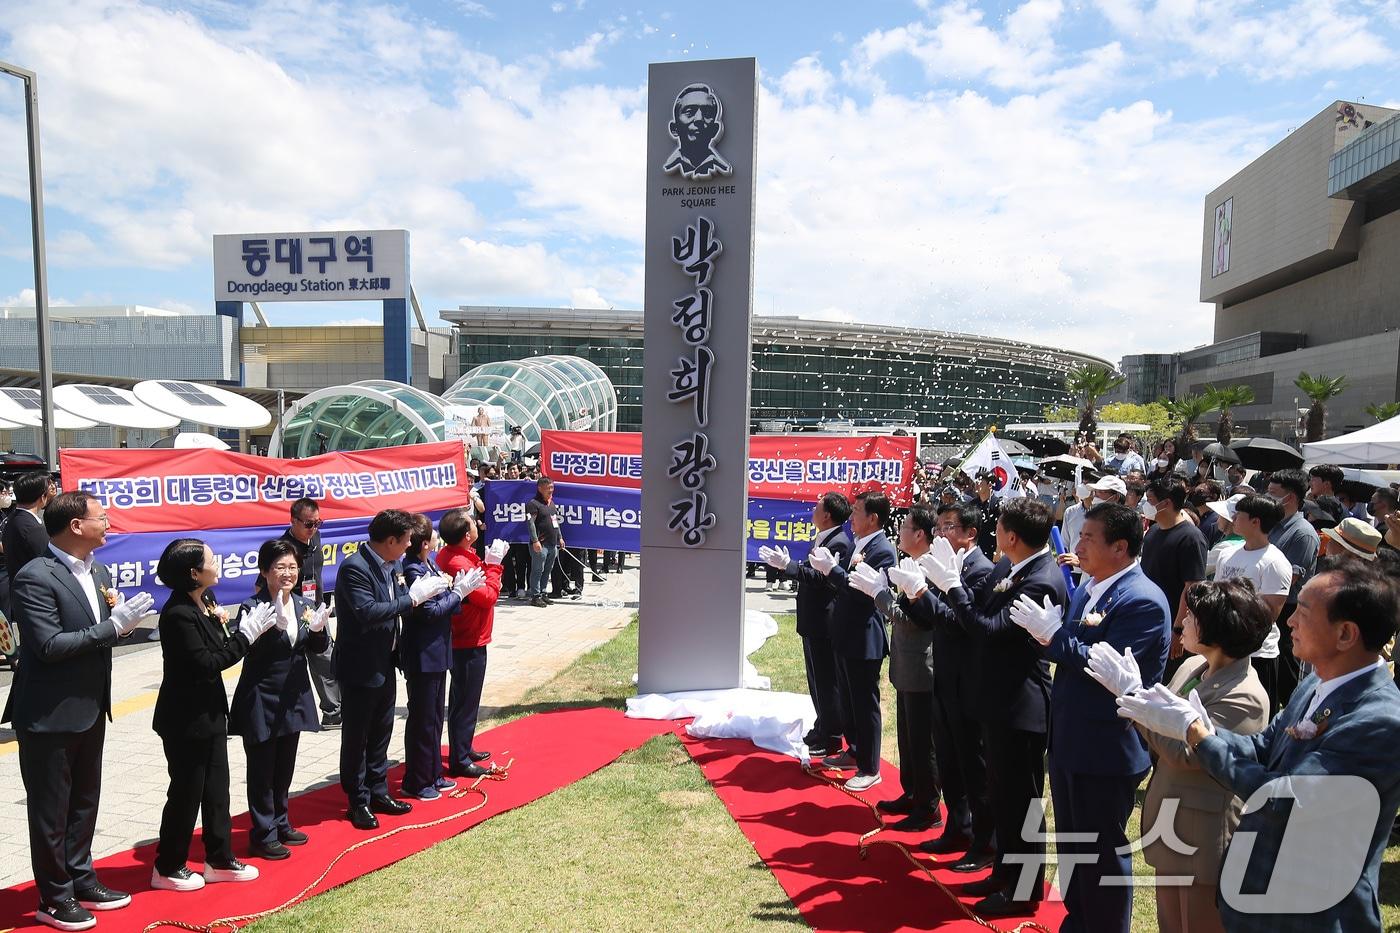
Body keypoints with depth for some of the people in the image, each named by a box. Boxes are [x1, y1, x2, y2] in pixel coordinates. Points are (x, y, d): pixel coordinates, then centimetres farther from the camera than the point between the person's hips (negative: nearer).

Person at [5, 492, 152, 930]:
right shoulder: (35, 577, -19)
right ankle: (54, 898, 23)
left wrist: (120, 615, -6)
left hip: (90, 708, 8)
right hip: (49, 714, -8)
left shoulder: (98, 572, 7)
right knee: (51, 809, 8)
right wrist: (113, 626, -24)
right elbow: (49, 646, -24)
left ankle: (80, 879, 35)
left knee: (85, 802, 20)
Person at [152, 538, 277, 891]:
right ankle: (167, 868, 23)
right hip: (186, 720, -9)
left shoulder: (205, 601, 5)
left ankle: (219, 860, 27)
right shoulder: (178, 614, -23)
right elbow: (205, 664, -23)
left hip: (210, 713, 9)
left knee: (216, 789, 15)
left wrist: (221, 624, -8)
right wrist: (246, 633, -20)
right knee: (186, 792, 5)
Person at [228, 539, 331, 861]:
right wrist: (274, 626, -35)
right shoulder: (252, 607, -15)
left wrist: (319, 629, -15)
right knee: (262, 771, 6)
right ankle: (263, 836, 18)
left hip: (293, 698, 6)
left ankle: (280, 825, 33)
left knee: (285, 768, 18)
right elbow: (247, 651, -22)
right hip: (261, 700, -6)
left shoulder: (305, 605, 2)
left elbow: (318, 649, 6)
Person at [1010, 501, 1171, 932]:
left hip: (1107, 751, -9)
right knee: (1071, 843, 23)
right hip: (1069, 741, 9)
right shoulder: (1087, 589, 7)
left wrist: (1052, 633, -22)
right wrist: (1046, 631, -14)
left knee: (1104, 852, 9)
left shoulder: (1143, 601, -20)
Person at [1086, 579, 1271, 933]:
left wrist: (1131, 691, -23)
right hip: (1170, 825, 8)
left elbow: (1183, 753, -26)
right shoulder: (1191, 667, 1)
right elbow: (1161, 730, 8)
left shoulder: (1244, 697, -24)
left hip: (1204, 838, -8)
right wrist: (1125, 686, -7)